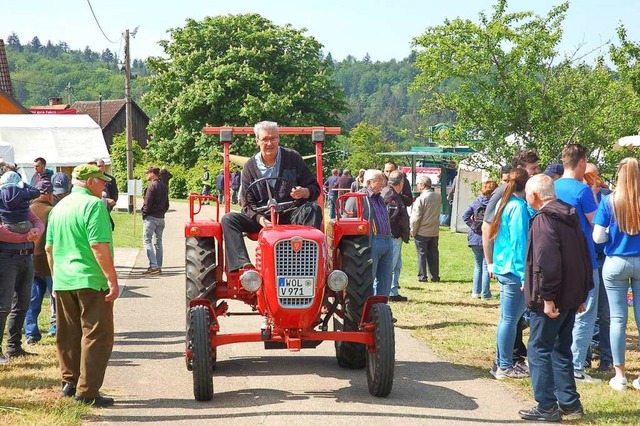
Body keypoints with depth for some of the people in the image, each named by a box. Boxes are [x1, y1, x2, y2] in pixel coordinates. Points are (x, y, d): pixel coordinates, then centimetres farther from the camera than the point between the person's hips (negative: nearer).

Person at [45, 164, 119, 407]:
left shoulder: (59, 207, 13)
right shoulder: (93, 204, -12)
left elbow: (49, 248, 17)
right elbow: (99, 246, -20)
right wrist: (113, 279, -19)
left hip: (62, 282, 8)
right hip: (90, 281, -8)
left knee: (68, 335, 17)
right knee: (96, 336, -1)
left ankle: (70, 382, 25)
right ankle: (86, 392, -3)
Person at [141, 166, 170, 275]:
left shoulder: (152, 186, -14)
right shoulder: (164, 187, 12)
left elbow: (147, 203, -15)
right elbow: (167, 204, 17)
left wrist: (144, 213, -1)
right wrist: (162, 212, 17)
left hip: (151, 217, -8)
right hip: (161, 218, 8)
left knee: (147, 240, -6)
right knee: (158, 241, 12)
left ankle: (154, 266, -16)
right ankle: (158, 267, 13)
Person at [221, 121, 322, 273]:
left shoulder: (293, 158, 2)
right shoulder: (250, 167, 4)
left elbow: (315, 189, 4)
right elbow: (248, 203, 3)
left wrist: (304, 192, -21)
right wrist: (259, 218, -19)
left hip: (292, 215, -1)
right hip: (262, 217, 1)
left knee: (313, 209, -31)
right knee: (228, 219, -21)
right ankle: (242, 264, -38)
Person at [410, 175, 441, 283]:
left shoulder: (421, 199, -17)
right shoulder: (438, 196, 1)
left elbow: (416, 217, -15)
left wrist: (413, 231, -5)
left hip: (422, 232, -5)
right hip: (435, 231, 5)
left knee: (422, 254, 3)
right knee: (433, 253, 12)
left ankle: (422, 277, 5)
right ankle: (435, 276, 15)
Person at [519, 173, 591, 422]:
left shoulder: (544, 220, -16)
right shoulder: (570, 218, 13)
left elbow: (546, 263, -24)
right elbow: (584, 257, 18)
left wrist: (547, 297, -21)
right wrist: (582, 293, 21)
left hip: (551, 301, -9)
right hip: (572, 296, 9)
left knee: (539, 350, -1)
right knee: (561, 349, 16)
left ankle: (547, 407, 0)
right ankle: (570, 404, 19)